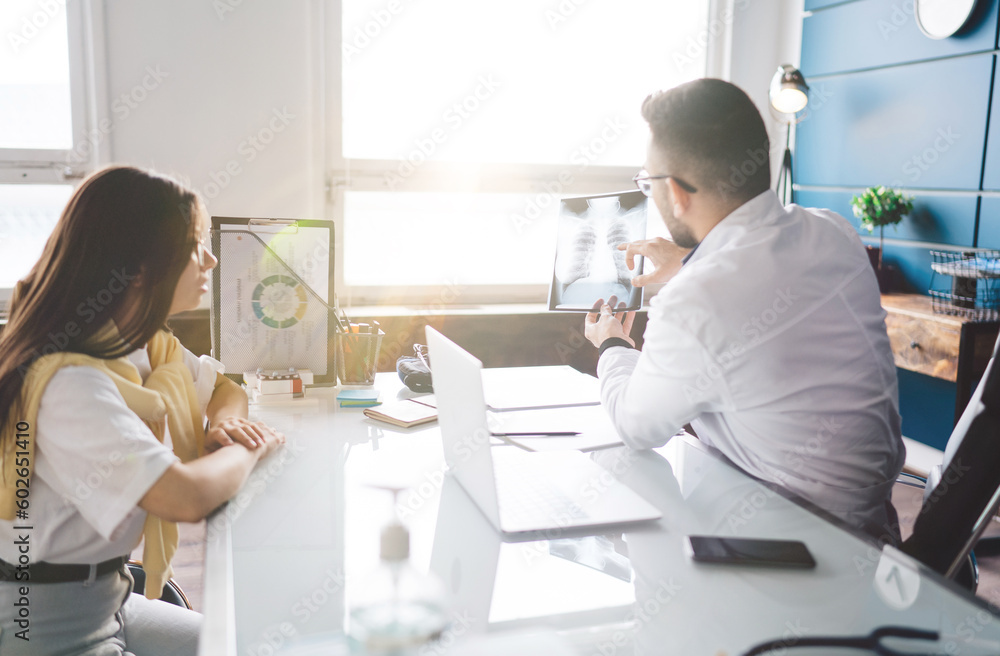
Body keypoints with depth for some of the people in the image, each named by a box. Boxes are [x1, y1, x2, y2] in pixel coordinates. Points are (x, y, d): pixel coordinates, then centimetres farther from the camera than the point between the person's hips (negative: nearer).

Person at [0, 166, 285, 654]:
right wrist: (251, 447, -16)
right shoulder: (71, 384, -29)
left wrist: (225, 423, -7)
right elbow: (186, 498, -37)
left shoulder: (146, 347, 1)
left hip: (107, 601, 9)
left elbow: (224, 388, 17)